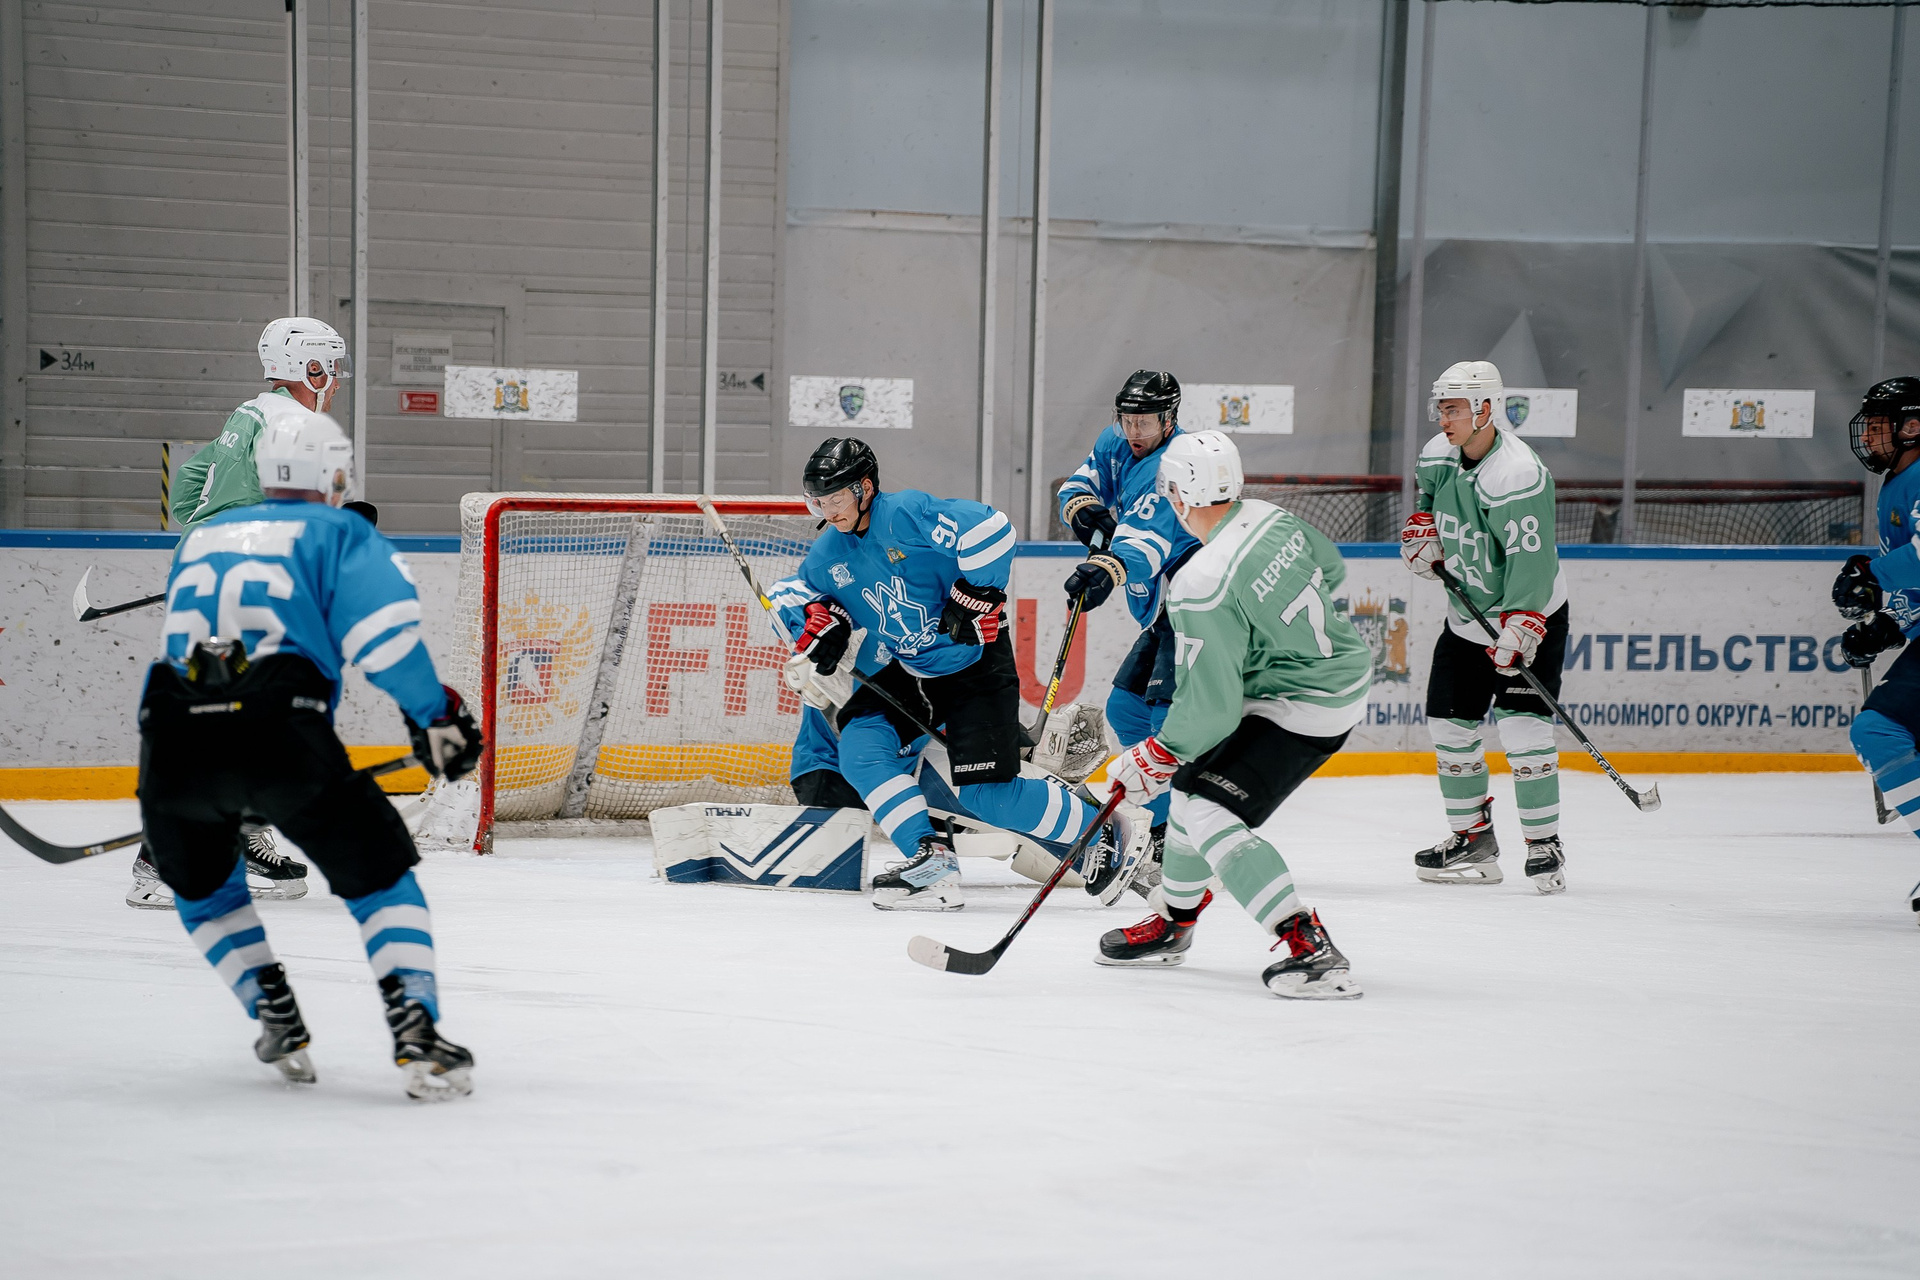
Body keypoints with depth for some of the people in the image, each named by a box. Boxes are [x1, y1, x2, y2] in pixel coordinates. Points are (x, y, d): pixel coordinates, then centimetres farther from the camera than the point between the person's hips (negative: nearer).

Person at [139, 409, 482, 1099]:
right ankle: (415, 1035, -4)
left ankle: (278, 1023, 21)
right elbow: (382, 632, -5)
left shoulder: (202, 537, 31)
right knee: (378, 877, 11)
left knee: (203, 888, 30)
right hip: (279, 730, -4)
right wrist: (436, 715, 4)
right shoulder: (339, 533, 15)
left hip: (173, 733, 4)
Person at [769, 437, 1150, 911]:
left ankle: (1110, 832, 3)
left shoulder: (908, 513, -21)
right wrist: (817, 622, -3)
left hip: (975, 664, -8)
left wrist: (976, 595, -27)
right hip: (906, 675, 8)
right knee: (860, 744, -12)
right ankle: (931, 860, -10)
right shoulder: (830, 552, 3)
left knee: (988, 794, -13)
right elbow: (792, 591, 17)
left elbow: (991, 528, -30)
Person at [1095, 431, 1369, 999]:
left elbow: (1210, 707, -24)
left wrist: (1155, 756, -9)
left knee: (1210, 815, -16)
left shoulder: (1202, 587, -27)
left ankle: (1312, 951, -25)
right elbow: (1330, 570, 18)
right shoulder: (1273, 519, -3)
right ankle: (1172, 924, 38)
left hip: (1302, 707, -10)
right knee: (1193, 782, 21)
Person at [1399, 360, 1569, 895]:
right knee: (1449, 725, 6)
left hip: (1530, 616, -8)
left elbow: (1532, 561, -30)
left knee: (1522, 726, -16)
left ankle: (1545, 846, -8)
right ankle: (1473, 841, 19)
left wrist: (1518, 631, -34)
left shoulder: (1518, 474, -27)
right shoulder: (1439, 454, -2)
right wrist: (1422, 528, 1)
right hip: (1466, 615, 8)